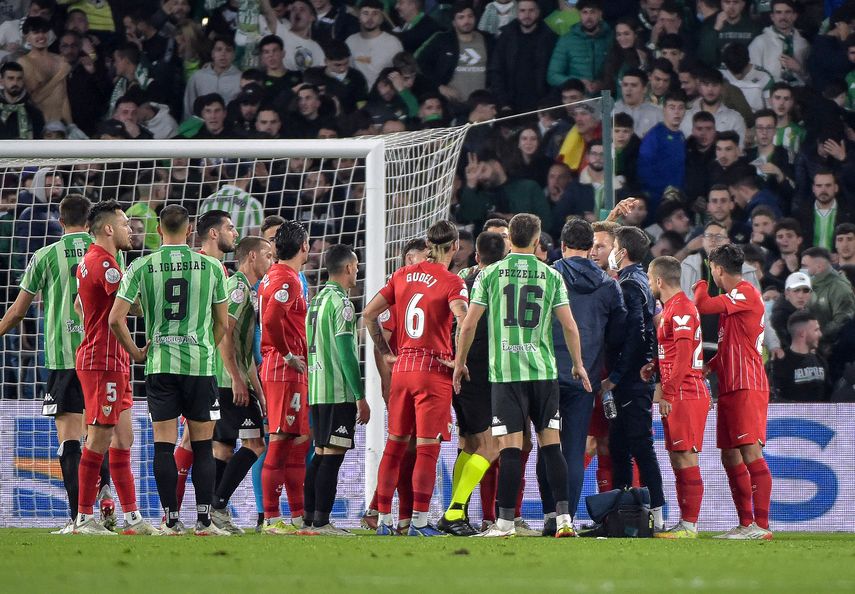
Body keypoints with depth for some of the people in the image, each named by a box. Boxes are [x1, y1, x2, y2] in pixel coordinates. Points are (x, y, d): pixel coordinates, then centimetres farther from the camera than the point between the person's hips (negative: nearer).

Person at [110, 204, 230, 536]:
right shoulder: (212, 267, 1)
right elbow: (222, 323, 8)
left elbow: (116, 319, -4)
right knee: (202, 445, 6)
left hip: (159, 363, 0)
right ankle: (204, 520, 2)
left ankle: (171, 521, 1)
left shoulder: (141, 267, -1)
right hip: (201, 364, 0)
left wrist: (135, 352, 10)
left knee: (164, 444, 3)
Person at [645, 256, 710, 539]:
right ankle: (684, 523, 15)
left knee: (686, 458, -9)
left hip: (685, 395, -10)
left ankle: (690, 525, -10)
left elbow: (683, 356, -19)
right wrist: (653, 366, 9)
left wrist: (668, 394, -20)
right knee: (677, 459, 12)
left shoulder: (681, 309, -13)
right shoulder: (671, 308, 19)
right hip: (678, 396, 10)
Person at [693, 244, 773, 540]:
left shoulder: (747, 293, -10)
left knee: (751, 454, -14)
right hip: (730, 388, 10)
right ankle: (745, 524, 13)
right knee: (730, 457, 10)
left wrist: (700, 286, 2)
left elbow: (703, 305, -19)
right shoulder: (733, 299, 22)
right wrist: (708, 368, 14)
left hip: (747, 388, -10)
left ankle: (761, 525, -19)